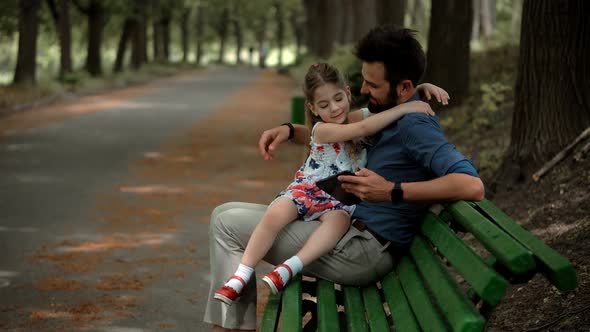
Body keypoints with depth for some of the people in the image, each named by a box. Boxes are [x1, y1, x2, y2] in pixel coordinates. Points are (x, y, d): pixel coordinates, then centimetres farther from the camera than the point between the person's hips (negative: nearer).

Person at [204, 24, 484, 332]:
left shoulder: (415, 126, -20)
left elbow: (472, 185, -36)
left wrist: (393, 191, -36)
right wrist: (290, 131, 10)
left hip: (363, 249, -11)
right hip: (347, 226, 11)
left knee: (228, 223, -6)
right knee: (227, 214, 15)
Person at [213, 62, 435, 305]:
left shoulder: (361, 116, 6)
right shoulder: (321, 129, -10)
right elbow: (364, 129, -26)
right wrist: (403, 108, -28)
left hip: (341, 198, 2)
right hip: (308, 188, -2)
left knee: (338, 220, -36)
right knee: (275, 214, -33)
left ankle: (289, 269, -47)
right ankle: (241, 276, -30)